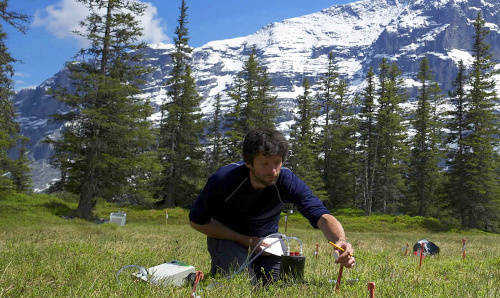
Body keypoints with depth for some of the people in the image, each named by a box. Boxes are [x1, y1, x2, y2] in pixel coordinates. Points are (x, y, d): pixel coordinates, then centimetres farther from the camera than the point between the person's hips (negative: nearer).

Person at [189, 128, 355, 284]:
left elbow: (322, 216, -34)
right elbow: (197, 220, -17)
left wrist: (341, 241, -57)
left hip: (267, 238, 3)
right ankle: (217, 273, 12)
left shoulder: (288, 180, -26)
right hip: (227, 237, -3)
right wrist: (245, 240, -23)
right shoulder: (223, 179, -29)